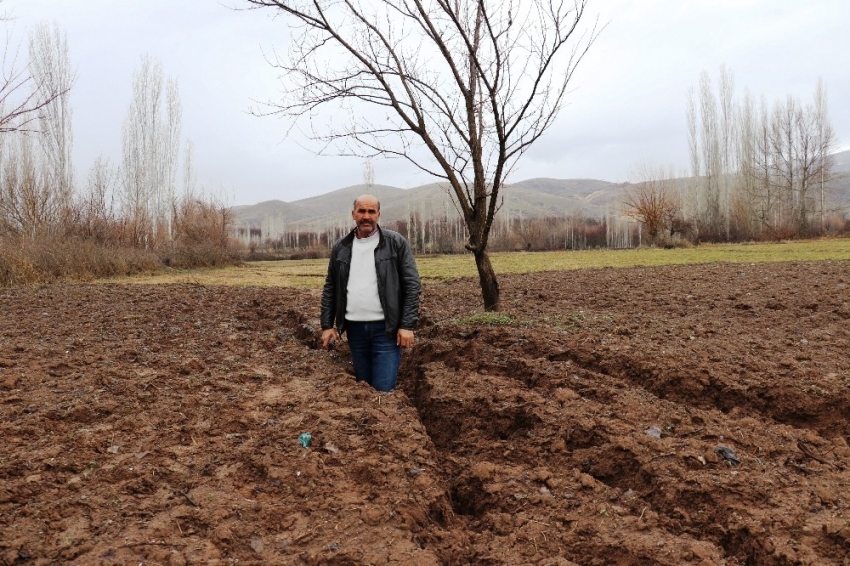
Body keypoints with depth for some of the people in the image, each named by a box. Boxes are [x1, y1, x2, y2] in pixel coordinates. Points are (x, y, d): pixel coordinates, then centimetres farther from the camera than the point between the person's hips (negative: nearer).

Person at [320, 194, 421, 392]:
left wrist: (407, 325, -12)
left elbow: (412, 285, -6)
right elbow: (330, 288, 12)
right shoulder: (341, 247, 8)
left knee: (384, 389, -5)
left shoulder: (396, 243, -4)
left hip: (386, 328, -4)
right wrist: (327, 325, 6)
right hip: (355, 328, 4)